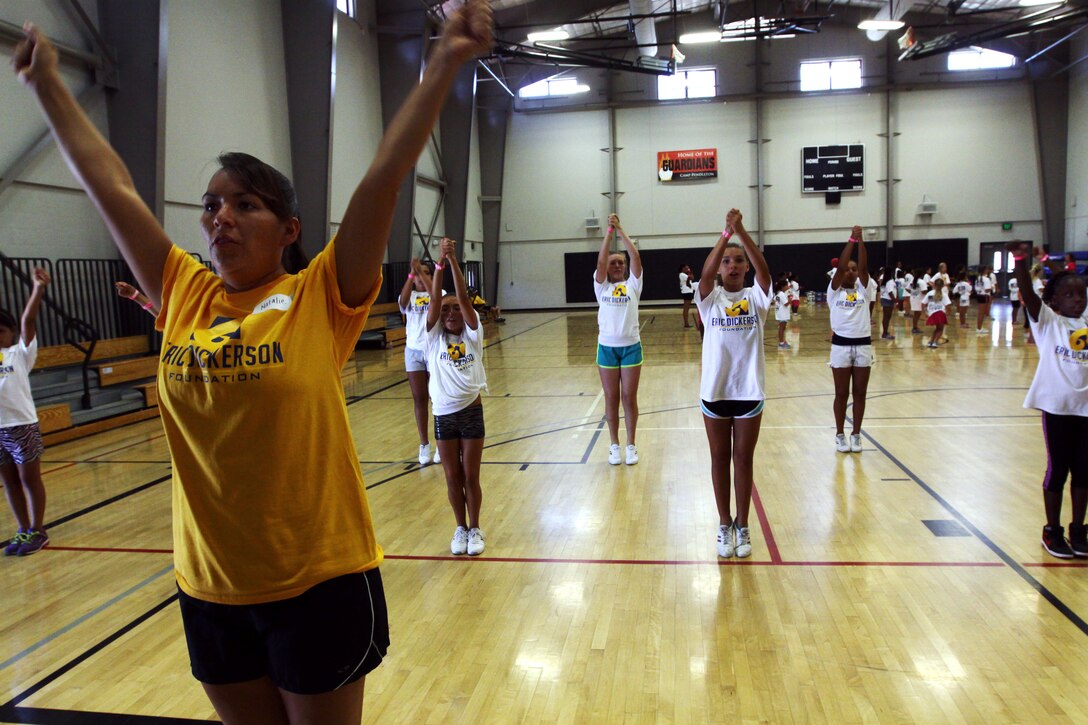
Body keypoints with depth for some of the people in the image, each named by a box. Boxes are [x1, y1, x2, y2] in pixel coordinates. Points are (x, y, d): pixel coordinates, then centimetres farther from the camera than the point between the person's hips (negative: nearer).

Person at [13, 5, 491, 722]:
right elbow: (110, 185, 9)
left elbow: (384, 177, -17)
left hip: (321, 582, -4)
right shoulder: (185, 297, 2)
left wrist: (443, 64, -21)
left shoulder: (321, 297, -9)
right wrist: (46, 80, 15)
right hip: (209, 587, 5)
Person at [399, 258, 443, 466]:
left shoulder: (439, 294, 1)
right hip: (413, 351, 2)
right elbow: (402, 302, -20)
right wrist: (412, 273, -27)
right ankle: (424, 444, 17)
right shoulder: (410, 297, 5)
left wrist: (421, 271, -29)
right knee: (419, 399, 7)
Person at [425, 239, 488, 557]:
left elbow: (464, 298, -14)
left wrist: (454, 261, -21)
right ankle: (461, 528, 26)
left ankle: (475, 529, 22)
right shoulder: (434, 337, 1)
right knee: (452, 477, 10)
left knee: (471, 477, 6)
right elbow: (435, 299, -12)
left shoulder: (472, 334, -1)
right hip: (443, 414, 1)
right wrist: (440, 262, -21)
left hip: (471, 411, -1)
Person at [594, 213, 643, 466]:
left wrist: (621, 229, -6)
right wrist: (609, 230, -10)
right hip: (607, 347, 1)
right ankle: (614, 445, 18)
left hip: (631, 346, 0)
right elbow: (600, 260, -9)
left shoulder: (633, 285, 4)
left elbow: (636, 257, -7)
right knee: (611, 398, 7)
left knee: (629, 397, 5)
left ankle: (631, 445, 16)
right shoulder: (601, 286, 4)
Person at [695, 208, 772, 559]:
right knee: (720, 458, 10)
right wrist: (726, 232, -31)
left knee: (743, 459, 10)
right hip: (715, 391, 0)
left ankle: (742, 526, 23)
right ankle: (725, 526, 24)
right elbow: (705, 273, -21)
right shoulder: (710, 298, -1)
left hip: (749, 391, 0)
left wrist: (741, 231, -29)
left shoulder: (756, 297, 0)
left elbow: (764, 270, -19)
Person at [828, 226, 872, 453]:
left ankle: (856, 434, 19)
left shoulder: (862, 288, 7)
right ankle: (840, 435, 16)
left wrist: (861, 240, -15)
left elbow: (864, 266, -9)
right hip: (841, 346, -3)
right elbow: (840, 266, -14)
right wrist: (851, 240, -14)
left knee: (860, 393, 8)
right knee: (842, 394, 5)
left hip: (863, 345, 3)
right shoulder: (834, 290, 0)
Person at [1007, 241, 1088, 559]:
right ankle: (1052, 531, 18)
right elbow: (1028, 294, -20)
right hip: (1056, 406, -4)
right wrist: (1020, 262, -36)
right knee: (1057, 469, 5)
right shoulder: (1047, 321, -5)